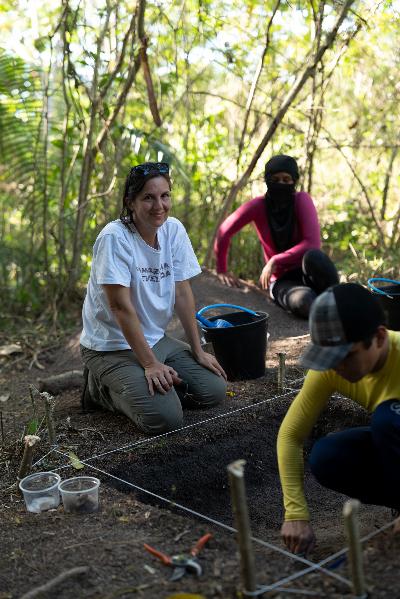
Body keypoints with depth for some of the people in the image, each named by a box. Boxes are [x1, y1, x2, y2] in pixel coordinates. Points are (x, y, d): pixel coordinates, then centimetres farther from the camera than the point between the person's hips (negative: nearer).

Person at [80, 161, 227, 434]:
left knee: (215, 390, -2)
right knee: (165, 418, -21)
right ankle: (103, 387, 4)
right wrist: (150, 363, -23)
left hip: (156, 339, 7)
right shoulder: (114, 238, -21)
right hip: (112, 346, -7)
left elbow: (183, 292, 2)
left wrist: (198, 350, 2)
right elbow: (121, 306, -22)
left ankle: (149, 381, 15)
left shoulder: (174, 230, -2)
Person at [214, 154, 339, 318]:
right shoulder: (258, 205, -9)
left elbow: (313, 244, -21)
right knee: (302, 301, -38)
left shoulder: (301, 200, -11)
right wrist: (222, 270, 11)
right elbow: (224, 232, 1)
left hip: (307, 272, 1)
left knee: (313, 256, -37)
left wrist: (275, 261, -22)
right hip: (281, 281, 0)